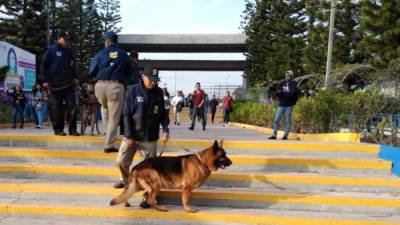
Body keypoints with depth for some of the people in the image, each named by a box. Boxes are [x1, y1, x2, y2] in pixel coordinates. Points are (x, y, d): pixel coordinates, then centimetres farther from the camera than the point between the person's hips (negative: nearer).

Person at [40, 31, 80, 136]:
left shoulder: (69, 52, 16)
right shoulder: (51, 50, 1)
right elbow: (43, 65, 0)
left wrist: (74, 78, 14)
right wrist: (45, 80, -6)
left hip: (69, 84, 4)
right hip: (56, 85, -4)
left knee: (71, 106, -3)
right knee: (57, 108, 2)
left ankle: (72, 129, 2)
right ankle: (58, 129, 11)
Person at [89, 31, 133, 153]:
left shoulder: (100, 54, 5)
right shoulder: (124, 55, 6)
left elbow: (92, 72, 7)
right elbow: (129, 72, 11)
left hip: (100, 86, 2)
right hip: (116, 86, -2)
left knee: (104, 107, 32)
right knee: (114, 118, 2)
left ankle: (107, 131, 30)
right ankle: (109, 145, 2)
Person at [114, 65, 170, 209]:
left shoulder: (159, 92, 0)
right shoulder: (133, 91, -5)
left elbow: (162, 113, 7)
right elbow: (126, 114, -5)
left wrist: (166, 129, -7)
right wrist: (129, 135, -9)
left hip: (150, 138, 0)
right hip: (132, 135, 0)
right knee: (121, 161, 9)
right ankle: (126, 180, 39)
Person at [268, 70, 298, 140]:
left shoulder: (294, 84, -3)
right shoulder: (283, 84, 11)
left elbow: (291, 94, -18)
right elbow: (278, 93, 11)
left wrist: (282, 92, -18)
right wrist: (278, 92, -11)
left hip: (289, 106, -4)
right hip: (281, 105, 5)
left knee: (287, 121, 1)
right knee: (276, 120, 0)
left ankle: (285, 136, 7)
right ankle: (274, 135, 7)